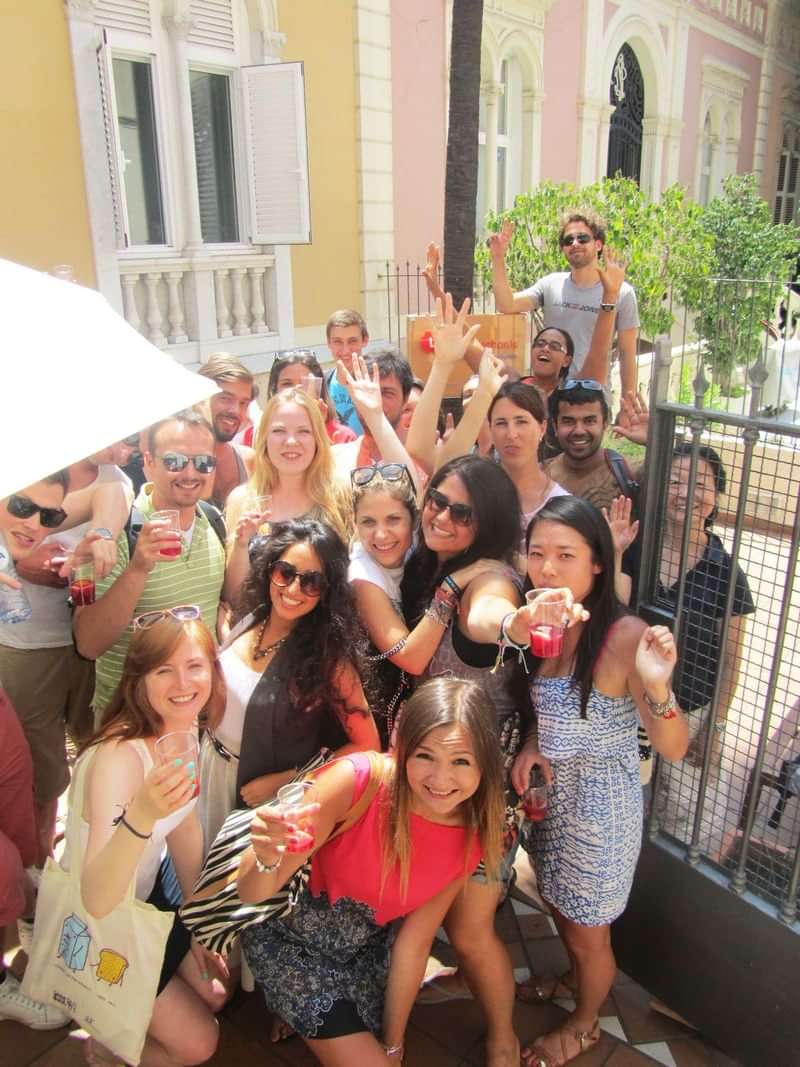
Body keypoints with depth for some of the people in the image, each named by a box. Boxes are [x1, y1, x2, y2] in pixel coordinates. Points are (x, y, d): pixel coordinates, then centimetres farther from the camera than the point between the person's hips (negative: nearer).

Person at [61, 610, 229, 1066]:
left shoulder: (185, 729, -13)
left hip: (148, 895, 7)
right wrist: (141, 816, -63)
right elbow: (97, 899, -46)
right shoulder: (119, 756, -36)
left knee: (214, 993, 17)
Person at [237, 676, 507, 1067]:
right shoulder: (355, 779, -31)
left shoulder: (473, 837, -16)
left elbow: (414, 941, -5)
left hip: (367, 951, 4)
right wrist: (267, 858, -50)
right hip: (293, 940, -4)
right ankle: (301, 1013, 19)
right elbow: (251, 895, -28)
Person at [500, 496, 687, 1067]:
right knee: (562, 908, 30)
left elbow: (673, 748, -26)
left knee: (588, 933, 18)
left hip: (600, 807, -6)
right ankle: (576, 978, 60)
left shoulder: (626, 636, -28)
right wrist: (532, 745, -11)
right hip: (553, 795, 6)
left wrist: (657, 683, -45)